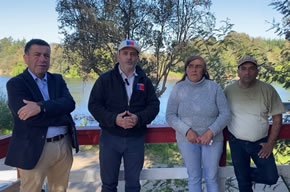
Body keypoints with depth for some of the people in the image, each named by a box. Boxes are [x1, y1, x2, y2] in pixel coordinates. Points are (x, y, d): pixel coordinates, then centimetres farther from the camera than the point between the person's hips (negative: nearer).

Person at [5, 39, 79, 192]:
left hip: (64, 145, 5)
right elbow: (28, 117, -20)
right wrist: (64, 118, -13)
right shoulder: (15, 83, -6)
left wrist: (41, 106, -25)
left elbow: (69, 104, -10)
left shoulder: (58, 80, 8)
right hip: (34, 149, -4)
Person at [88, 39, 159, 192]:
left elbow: (154, 105, 3)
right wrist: (114, 119, -21)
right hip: (110, 138, -1)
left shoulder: (145, 81, 6)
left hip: (136, 139, 2)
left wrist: (139, 118, -17)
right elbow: (94, 105, -5)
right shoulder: (105, 79, 0)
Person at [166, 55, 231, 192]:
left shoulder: (214, 87, -6)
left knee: (211, 178, 10)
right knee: (194, 177, 12)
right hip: (187, 139, 0)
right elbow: (170, 116, -5)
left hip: (212, 139, 0)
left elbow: (225, 114, -5)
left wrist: (211, 131, -17)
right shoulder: (178, 88, -5)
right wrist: (187, 130, -18)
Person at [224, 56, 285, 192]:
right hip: (237, 142, 0)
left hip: (260, 142, 1)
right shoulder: (229, 90, -9)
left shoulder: (267, 90, -11)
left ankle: (247, 173, 29)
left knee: (271, 178, 1)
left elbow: (277, 117, -4)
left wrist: (270, 143, -6)